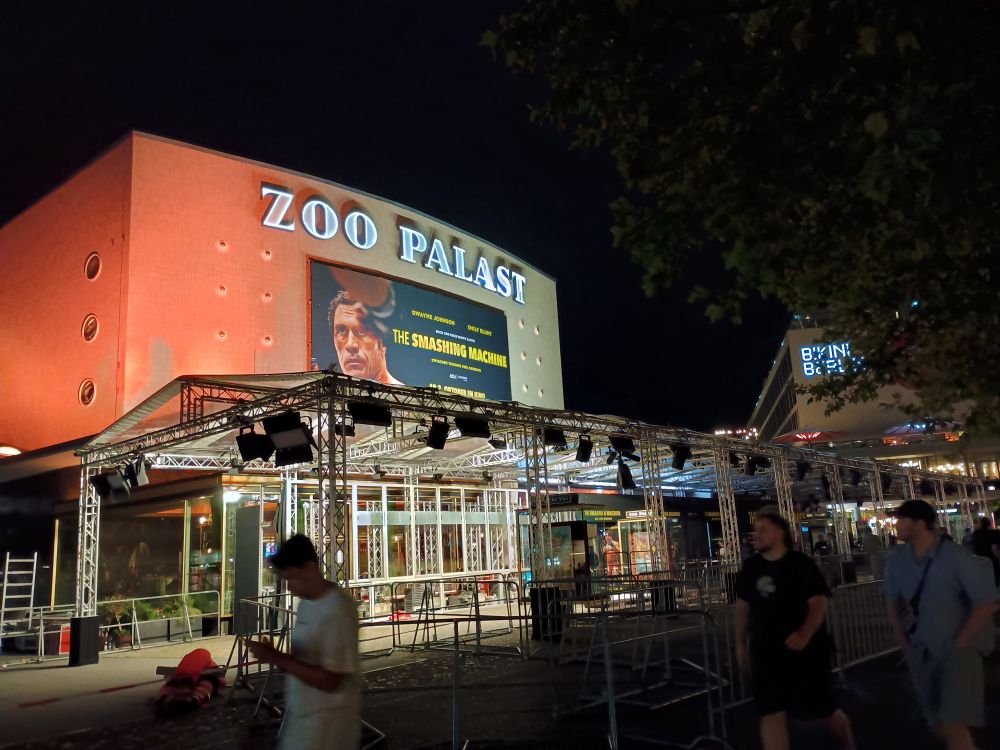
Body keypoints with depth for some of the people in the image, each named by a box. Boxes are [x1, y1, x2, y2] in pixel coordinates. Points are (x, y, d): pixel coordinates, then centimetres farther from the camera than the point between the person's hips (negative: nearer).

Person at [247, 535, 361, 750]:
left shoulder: (338, 609, -25)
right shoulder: (306, 600, 4)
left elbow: (329, 680, -25)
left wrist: (278, 658, -24)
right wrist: (277, 658, -5)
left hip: (328, 716, -8)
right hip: (302, 710, 8)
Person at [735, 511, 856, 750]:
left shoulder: (801, 565, -10)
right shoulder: (751, 567, 4)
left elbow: (818, 604, -16)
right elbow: (743, 605, 13)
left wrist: (805, 634, -32)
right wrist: (741, 642, 12)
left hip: (805, 650, -4)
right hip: (766, 653, 4)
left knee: (825, 711, 11)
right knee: (771, 714, -2)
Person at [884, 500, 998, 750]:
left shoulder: (955, 557, -17)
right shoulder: (897, 558, -4)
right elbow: (892, 601, 9)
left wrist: (959, 645, -12)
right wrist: (904, 642, 4)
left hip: (957, 650, -5)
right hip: (921, 652, 5)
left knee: (953, 725, -15)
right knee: (937, 723, 15)